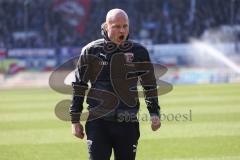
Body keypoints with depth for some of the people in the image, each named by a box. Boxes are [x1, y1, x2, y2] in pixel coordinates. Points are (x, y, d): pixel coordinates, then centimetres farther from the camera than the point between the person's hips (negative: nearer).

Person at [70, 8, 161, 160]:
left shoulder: (139, 52, 4)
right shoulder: (91, 51, -1)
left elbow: (150, 85, 14)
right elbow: (79, 86, 6)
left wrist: (154, 113, 3)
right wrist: (75, 120, 5)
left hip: (128, 124, 2)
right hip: (98, 123, -2)